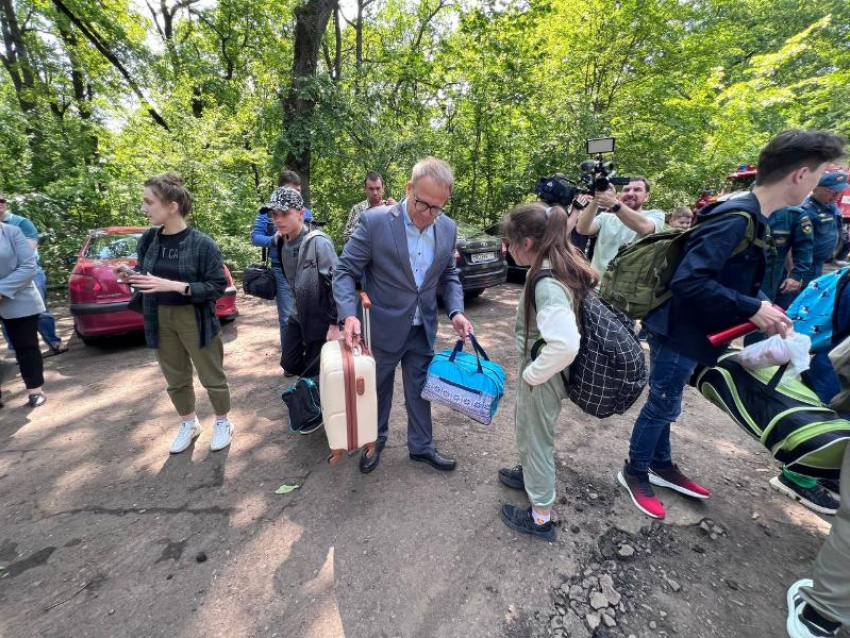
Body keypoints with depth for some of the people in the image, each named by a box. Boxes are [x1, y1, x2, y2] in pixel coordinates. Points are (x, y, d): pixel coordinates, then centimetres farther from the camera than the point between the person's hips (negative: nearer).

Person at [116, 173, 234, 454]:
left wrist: (173, 286, -26)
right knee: (175, 378, 18)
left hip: (194, 320, -5)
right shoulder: (148, 239, 0)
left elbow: (217, 286, -17)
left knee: (211, 376, 8)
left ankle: (223, 423, 31)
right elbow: (146, 277, 14)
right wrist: (130, 276, -9)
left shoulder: (202, 244, -15)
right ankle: (189, 424, 39)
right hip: (160, 320, 5)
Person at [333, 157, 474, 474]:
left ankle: (422, 446, 39)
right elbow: (345, 271, -13)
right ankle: (375, 442, 44)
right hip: (383, 327, -3)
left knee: (420, 390, 17)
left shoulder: (448, 228, -3)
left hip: (424, 329, 3)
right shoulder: (374, 221, -18)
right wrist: (348, 314, -28)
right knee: (378, 389, 18)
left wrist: (455, 311, -9)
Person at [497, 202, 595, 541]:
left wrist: (531, 373, -21)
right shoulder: (563, 267, 0)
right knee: (525, 425, 28)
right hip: (539, 368, 9)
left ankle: (541, 517, 32)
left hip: (543, 374, -9)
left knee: (537, 438, 10)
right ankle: (527, 473, 54)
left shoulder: (547, 283, -29)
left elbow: (565, 345, -38)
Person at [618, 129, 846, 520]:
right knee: (662, 406, 5)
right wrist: (751, 310, -24)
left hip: (691, 330, 9)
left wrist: (762, 306, -1)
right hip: (679, 331, -9)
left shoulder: (752, 219, 9)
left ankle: (661, 465, 39)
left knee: (664, 403, 21)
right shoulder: (735, 221, -22)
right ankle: (634, 472, 25)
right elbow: (688, 280, -30)